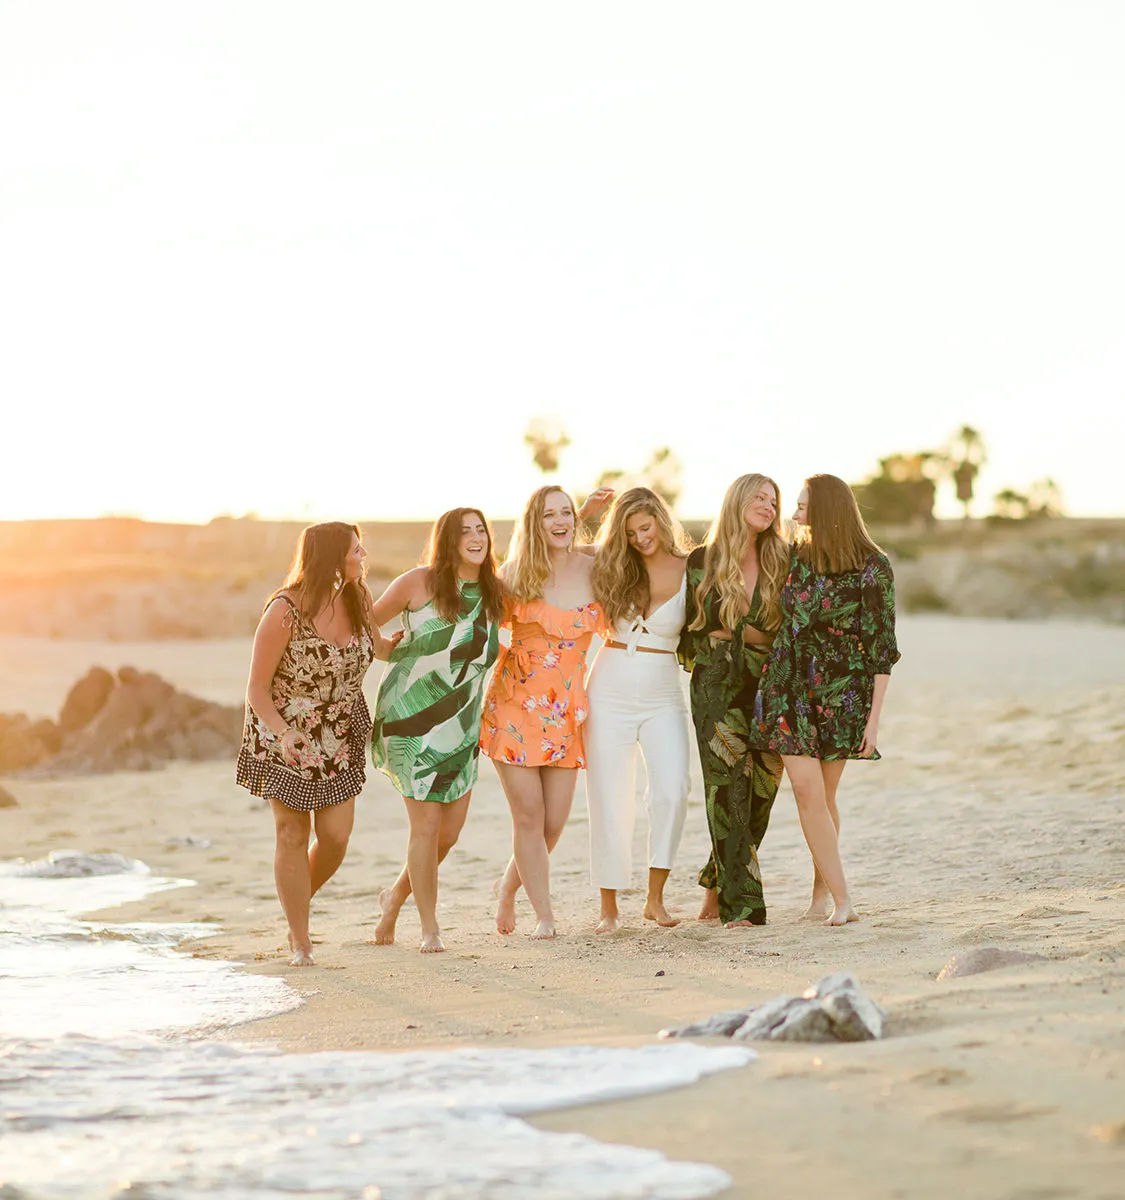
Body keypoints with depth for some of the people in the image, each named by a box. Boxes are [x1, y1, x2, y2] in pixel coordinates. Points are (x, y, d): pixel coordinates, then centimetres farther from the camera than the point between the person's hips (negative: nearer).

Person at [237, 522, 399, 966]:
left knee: (336, 835, -1)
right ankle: (300, 942, 11)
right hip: (286, 736, -5)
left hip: (340, 737, 5)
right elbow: (257, 687, -19)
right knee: (292, 836, 0)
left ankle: (296, 906, 28)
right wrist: (282, 731, -32)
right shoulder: (285, 611, -20)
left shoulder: (354, 602, -2)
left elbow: (377, 647, 22)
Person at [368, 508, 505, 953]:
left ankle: (396, 896, 32)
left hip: (461, 723, 5)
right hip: (410, 714, -5)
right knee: (427, 823, -6)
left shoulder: (495, 592, 5)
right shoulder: (419, 583, -7)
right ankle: (429, 928, 8)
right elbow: (368, 623, 4)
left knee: (451, 830, 6)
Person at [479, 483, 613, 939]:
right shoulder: (514, 575, -2)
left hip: (566, 711, 2)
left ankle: (509, 885, 31)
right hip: (515, 705, -2)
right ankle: (544, 915, 6)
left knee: (555, 820, 3)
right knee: (529, 815, -5)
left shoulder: (594, 569, 1)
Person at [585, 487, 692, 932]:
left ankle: (655, 898, -6)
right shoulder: (610, 567, 3)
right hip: (610, 690, 1)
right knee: (609, 800, 1)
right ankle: (609, 907, 11)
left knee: (672, 790, -18)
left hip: (662, 695, -1)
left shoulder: (689, 570, -1)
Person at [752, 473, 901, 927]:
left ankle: (821, 889, 22)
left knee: (824, 795, 4)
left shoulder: (874, 567, -6)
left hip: (842, 691, -2)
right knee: (808, 792, -8)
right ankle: (842, 899, -5)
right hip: (789, 685, 2)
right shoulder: (793, 557, 4)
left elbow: (882, 648, -4)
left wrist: (874, 717, -7)